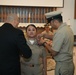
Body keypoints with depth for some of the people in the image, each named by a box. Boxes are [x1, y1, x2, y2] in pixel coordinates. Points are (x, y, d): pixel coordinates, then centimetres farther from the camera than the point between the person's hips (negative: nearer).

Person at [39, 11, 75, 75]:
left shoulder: (60, 32, -23)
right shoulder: (68, 28, 4)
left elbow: (54, 52, -19)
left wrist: (44, 43, -6)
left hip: (62, 66, -8)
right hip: (70, 64, 8)